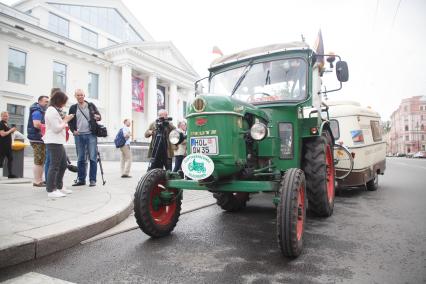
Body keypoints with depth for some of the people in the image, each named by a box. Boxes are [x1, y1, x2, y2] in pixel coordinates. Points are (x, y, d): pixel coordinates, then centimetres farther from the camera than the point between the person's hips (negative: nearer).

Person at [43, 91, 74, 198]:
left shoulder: (55, 110, 18)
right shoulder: (52, 111, -13)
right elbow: (56, 128, -17)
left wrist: (65, 120, 8)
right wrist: (65, 121, -5)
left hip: (58, 142, 11)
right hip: (54, 142, -11)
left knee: (63, 165, 15)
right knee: (54, 166, -6)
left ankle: (59, 187, 25)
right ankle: (51, 190, -1)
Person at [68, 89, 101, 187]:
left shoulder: (91, 105, 8)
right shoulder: (73, 108, 11)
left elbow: (99, 115, 8)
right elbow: (70, 121, 14)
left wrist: (98, 117, -16)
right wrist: (73, 130, -4)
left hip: (91, 135, -2)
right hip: (79, 136, 2)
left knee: (93, 158, -4)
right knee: (80, 159, 8)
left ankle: (92, 179, 3)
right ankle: (81, 179, 17)